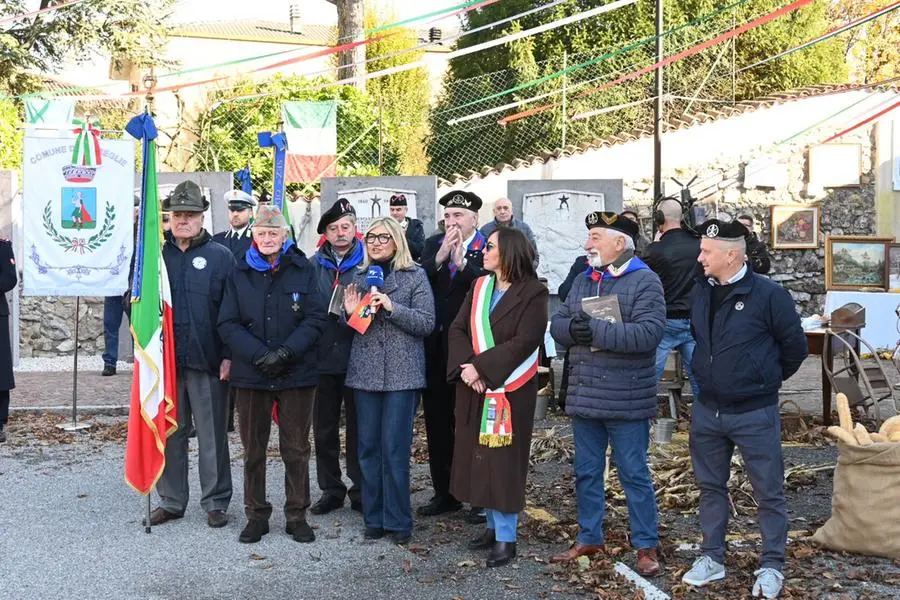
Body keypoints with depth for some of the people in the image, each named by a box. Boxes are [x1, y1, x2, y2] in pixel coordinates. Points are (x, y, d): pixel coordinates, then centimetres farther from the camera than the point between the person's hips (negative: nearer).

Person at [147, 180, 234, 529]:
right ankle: (171, 500, 22)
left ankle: (216, 501, 15)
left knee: (212, 434, 5)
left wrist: (229, 355, -9)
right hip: (164, 359, 3)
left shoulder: (221, 257, 1)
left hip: (207, 360, -3)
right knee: (169, 432, 10)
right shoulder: (156, 255, 9)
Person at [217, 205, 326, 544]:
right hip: (251, 374, 2)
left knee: (296, 449, 6)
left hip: (297, 373, -1)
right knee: (253, 449, 9)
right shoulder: (241, 274, 6)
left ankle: (297, 516, 17)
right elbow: (228, 324, -1)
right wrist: (259, 355, -14)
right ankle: (256, 516, 20)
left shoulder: (304, 271, 1)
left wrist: (286, 352, -17)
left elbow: (315, 318, -5)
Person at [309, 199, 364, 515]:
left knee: (359, 429, 6)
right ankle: (330, 489, 24)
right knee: (324, 430, 11)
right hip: (323, 358, 3)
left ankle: (361, 490, 18)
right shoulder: (314, 265, 7)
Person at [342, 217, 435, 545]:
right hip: (365, 372, 4)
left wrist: (391, 306, -19)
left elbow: (427, 323, -8)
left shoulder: (415, 276, 0)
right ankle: (374, 517, 17)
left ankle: (398, 520, 8)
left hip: (401, 373, -4)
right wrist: (350, 312, -3)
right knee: (368, 447, 6)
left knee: (394, 448, -3)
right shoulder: (360, 278, 12)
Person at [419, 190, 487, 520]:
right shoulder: (433, 245, 9)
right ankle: (445, 493, 24)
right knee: (437, 422, 12)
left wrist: (462, 261, -22)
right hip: (436, 347, 5)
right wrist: (440, 257, -15)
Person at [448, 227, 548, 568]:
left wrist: (481, 367, -20)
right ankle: (494, 525, 24)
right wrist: (464, 366, -15)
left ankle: (506, 538, 6)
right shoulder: (479, 287, 10)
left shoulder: (533, 293, -9)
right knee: (480, 456, 11)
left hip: (509, 388, -6)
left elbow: (525, 342, -18)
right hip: (473, 386, 6)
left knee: (503, 458, -3)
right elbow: (457, 329, 3)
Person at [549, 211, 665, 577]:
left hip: (626, 400, -6)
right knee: (586, 472, 15)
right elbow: (557, 324, 9)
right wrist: (572, 328, -14)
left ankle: (646, 546, 15)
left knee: (634, 475, 4)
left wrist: (595, 329, -23)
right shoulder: (582, 280, 12)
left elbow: (647, 334, -22)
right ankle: (589, 538, 29)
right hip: (584, 396, 7)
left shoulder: (645, 281, -10)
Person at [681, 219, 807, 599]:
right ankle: (712, 558, 27)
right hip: (707, 411, 6)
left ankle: (771, 565, 19)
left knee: (768, 492, 6)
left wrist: (766, 379, 7)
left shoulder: (768, 294, -15)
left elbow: (794, 346, -5)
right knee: (711, 487, 15)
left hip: (755, 414, -5)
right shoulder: (700, 291, 2)